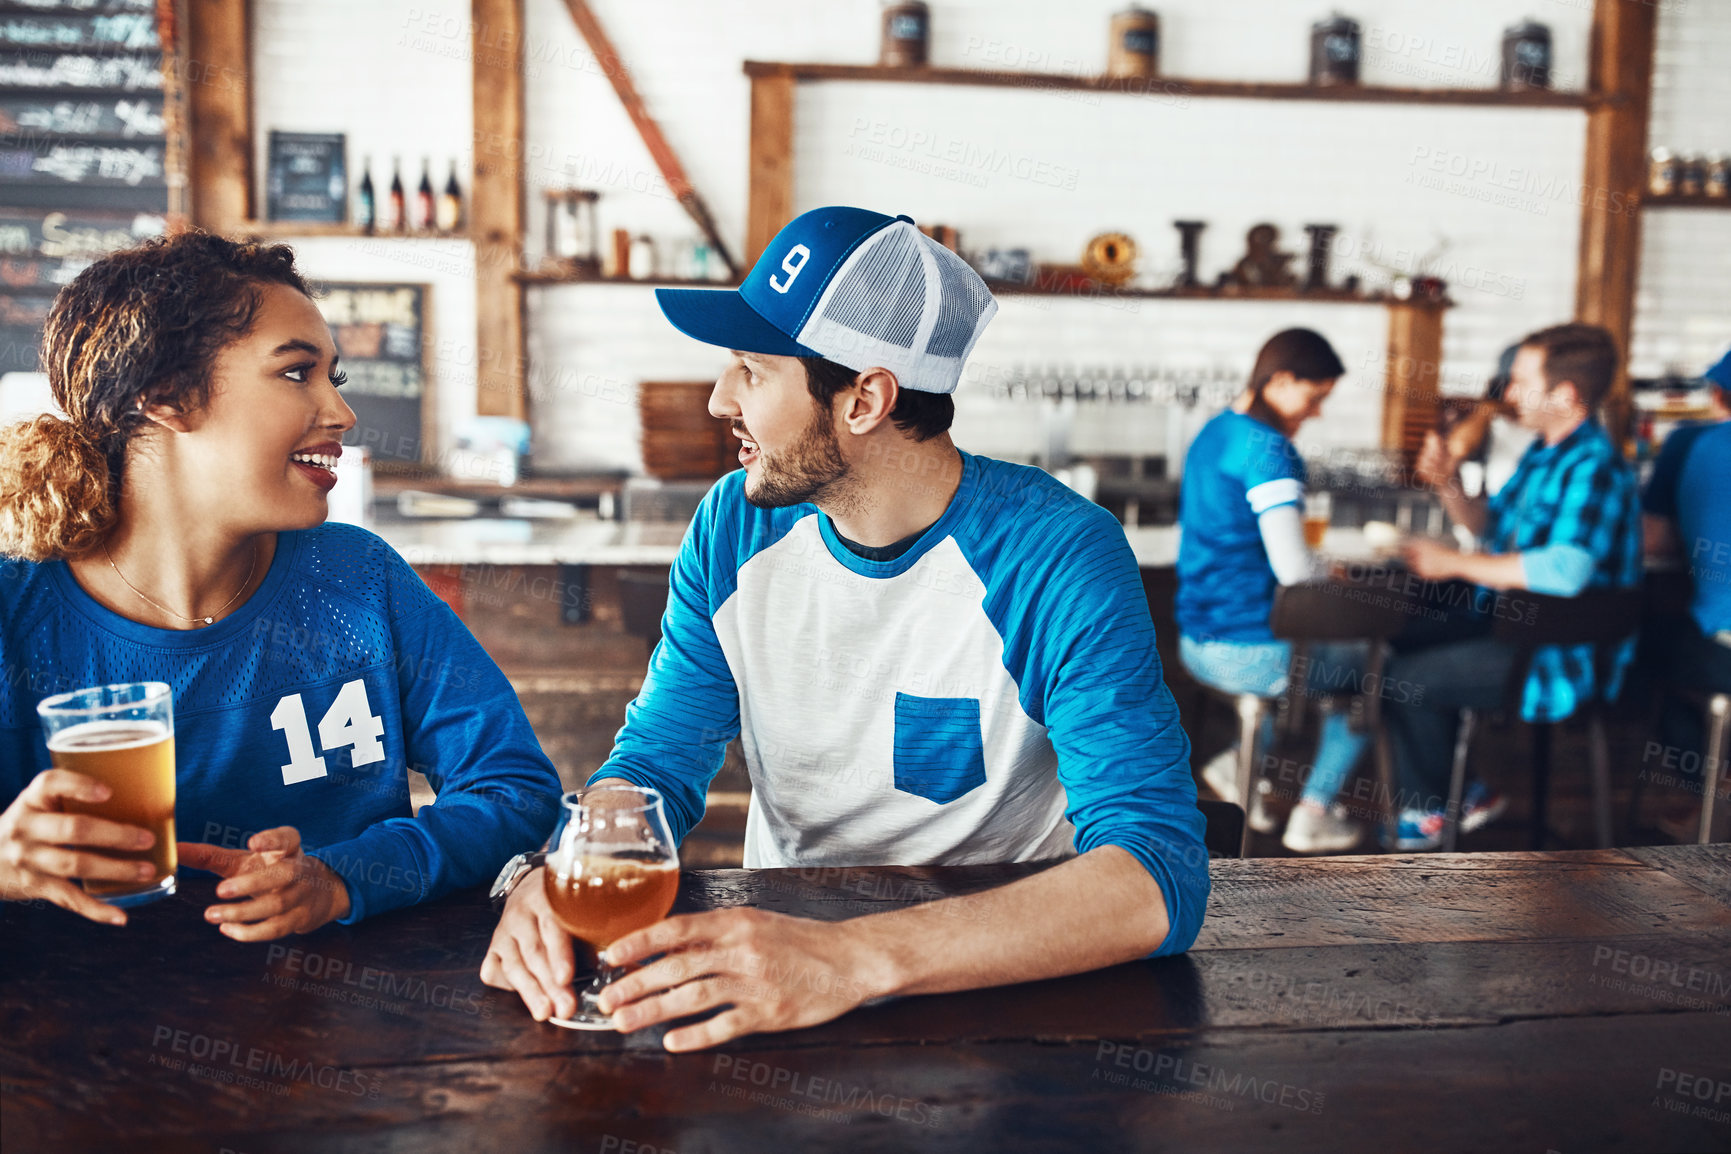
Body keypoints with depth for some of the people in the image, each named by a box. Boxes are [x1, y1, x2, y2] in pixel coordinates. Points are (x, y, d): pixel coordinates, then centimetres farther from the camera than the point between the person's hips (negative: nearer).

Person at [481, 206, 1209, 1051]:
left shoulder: (1059, 558, -19)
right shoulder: (735, 526, -3)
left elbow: (1158, 876, -29)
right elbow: (658, 759, 2)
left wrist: (850, 958, -42)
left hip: (1000, 976, -3)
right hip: (778, 933, 3)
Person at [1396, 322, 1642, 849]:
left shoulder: (1593, 467, -23)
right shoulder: (1544, 452, 9)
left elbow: (1566, 569, -36)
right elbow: (1492, 527, 20)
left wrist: (1456, 563, -26)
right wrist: (1449, 486, 0)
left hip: (1562, 656, -10)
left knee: (1406, 678, -10)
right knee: (1399, 640, 11)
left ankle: (1429, 815, 13)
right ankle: (1459, 793, 20)